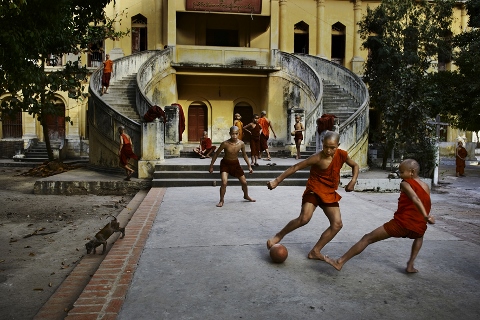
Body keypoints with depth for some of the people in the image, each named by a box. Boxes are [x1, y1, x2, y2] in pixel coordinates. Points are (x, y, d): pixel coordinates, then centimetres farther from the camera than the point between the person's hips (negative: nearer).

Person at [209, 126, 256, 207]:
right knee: (224, 182, -21)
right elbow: (216, 154, -11)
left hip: (235, 164, 3)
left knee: (244, 182, 10)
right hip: (225, 164, -3)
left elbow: (244, 155, 3)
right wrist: (211, 166, -8)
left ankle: (246, 196, 40)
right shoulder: (225, 143, -24)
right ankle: (221, 200, 0)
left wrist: (249, 166, 6)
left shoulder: (241, 143, -16)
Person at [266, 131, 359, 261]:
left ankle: (315, 251, 6)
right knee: (304, 218, -26)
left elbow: (355, 166, 13)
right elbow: (295, 167, -19)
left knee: (337, 224, -2)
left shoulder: (342, 155, -6)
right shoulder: (317, 158, -20)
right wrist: (277, 180, -21)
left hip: (330, 193, 6)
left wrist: (353, 181, -5)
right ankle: (279, 236, -4)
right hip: (314, 190, -6)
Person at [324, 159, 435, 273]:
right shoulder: (426, 187, 16)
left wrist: (426, 216, -30)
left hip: (401, 223, -6)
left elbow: (415, 198, -20)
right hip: (418, 228, 6)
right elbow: (427, 205, 21)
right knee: (419, 236, 43)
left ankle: (340, 262, -3)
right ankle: (410, 265, 28)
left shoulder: (405, 183, -3)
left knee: (367, 238, -1)